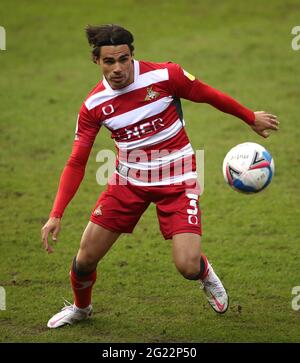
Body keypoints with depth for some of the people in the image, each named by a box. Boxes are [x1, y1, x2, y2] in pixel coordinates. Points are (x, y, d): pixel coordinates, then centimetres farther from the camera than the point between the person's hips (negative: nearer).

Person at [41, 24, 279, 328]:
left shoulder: (164, 76, -17)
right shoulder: (93, 106, -9)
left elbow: (211, 96, -1)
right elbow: (76, 163, -5)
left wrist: (252, 119, 11)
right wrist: (56, 215, -13)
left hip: (176, 181, -2)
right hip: (129, 180, 3)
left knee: (188, 267, -16)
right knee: (85, 258, 1)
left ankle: (205, 274, 24)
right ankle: (80, 308, 36)